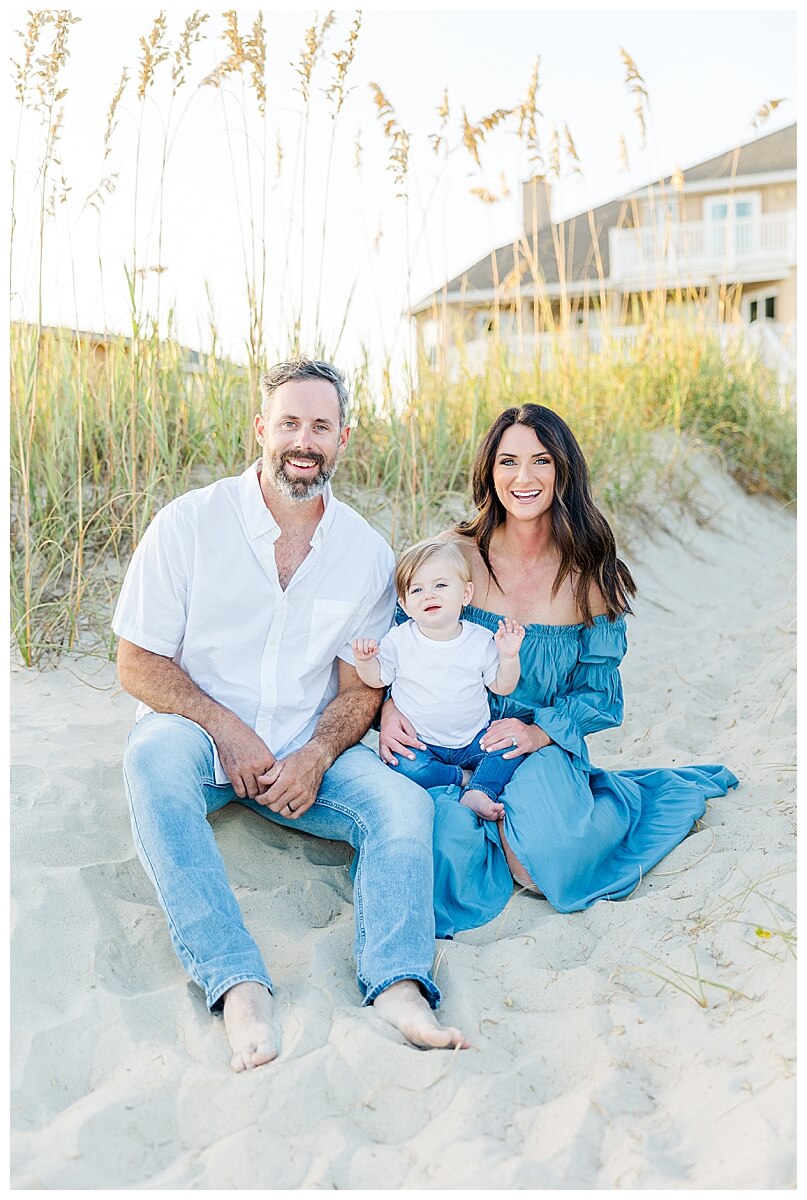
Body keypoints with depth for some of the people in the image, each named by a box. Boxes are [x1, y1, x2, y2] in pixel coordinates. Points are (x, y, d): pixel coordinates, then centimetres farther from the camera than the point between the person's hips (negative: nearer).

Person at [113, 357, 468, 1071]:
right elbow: (139, 663, -7)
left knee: (404, 800, -22)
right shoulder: (190, 523, -9)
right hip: (200, 731, -2)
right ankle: (238, 985, -39)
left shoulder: (367, 552, -1)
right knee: (154, 755, -36)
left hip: (307, 751, 3)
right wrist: (229, 731, -20)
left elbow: (360, 688, 3)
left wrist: (316, 755, -17)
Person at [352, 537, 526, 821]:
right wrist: (364, 660, -17)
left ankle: (478, 792, -23)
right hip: (419, 741, -1)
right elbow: (377, 679, 3)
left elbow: (502, 687, 3)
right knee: (405, 766, -31)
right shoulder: (399, 640, -5)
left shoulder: (482, 640, -4)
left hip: (472, 740, 2)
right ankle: (466, 778, -12)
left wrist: (509, 657, -14)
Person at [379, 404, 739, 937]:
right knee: (451, 854, -28)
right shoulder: (457, 552, -7)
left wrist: (539, 732, -16)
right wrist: (392, 709, -17)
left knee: (549, 863, -25)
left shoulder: (590, 574, -5)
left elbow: (599, 692, 1)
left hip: (543, 748, 0)